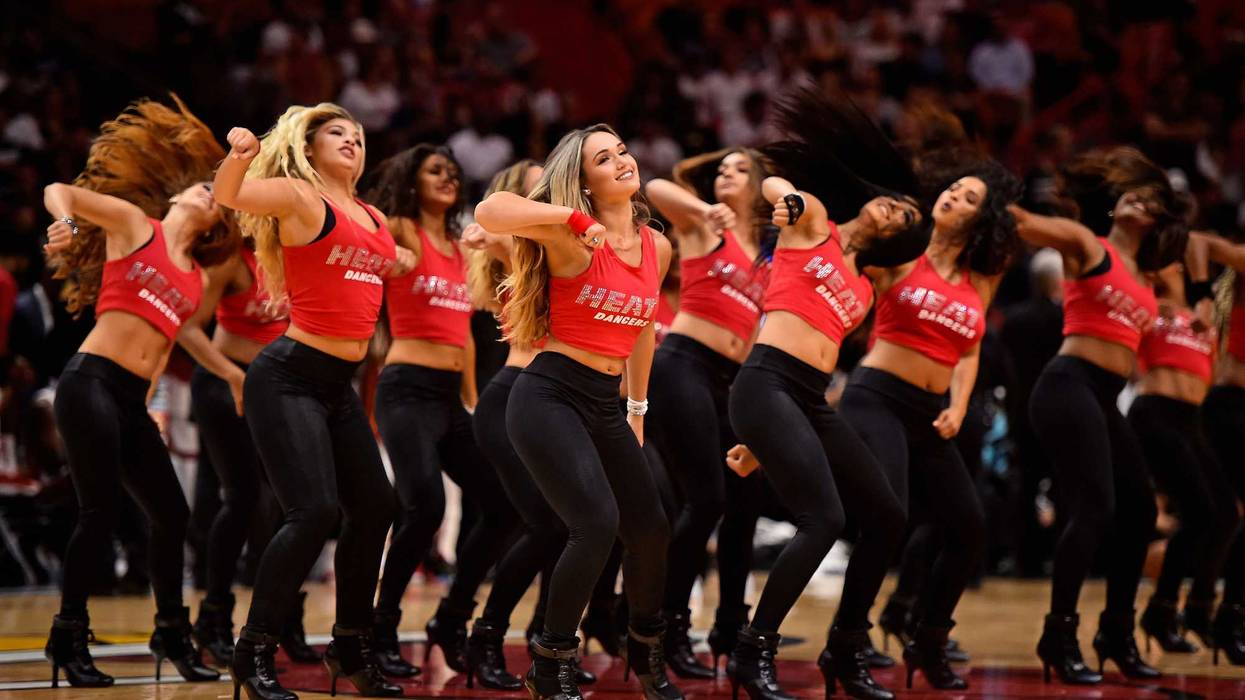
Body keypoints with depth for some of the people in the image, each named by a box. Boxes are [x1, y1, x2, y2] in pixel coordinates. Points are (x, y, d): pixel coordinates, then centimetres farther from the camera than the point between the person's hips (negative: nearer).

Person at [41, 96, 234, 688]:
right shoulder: (133, 224, 4)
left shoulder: (197, 280, 18)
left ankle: (172, 633, 24)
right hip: (91, 382, -6)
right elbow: (58, 192, 1)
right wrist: (68, 225, -17)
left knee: (171, 514, 8)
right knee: (101, 512, -9)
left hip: (132, 401, 6)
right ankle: (69, 636, 2)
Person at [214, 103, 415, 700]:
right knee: (315, 510, -18)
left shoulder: (374, 220, 15)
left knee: (374, 506, 11)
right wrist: (240, 153, -42)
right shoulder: (299, 196, -7)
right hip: (288, 377, -8)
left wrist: (400, 264, 17)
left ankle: (351, 645, 26)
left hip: (337, 385, 8)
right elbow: (229, 196, -23)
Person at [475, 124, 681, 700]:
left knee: (650, 528, 12)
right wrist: (572, 217, -30)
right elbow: (489, 212, -30)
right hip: (550, 396, -7)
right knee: (598, 523, -22)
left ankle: (645, 651, 39)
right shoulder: (574, 238, -13)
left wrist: (638, 407, 29)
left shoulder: (656, 247, 8)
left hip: (605, 405, 8)